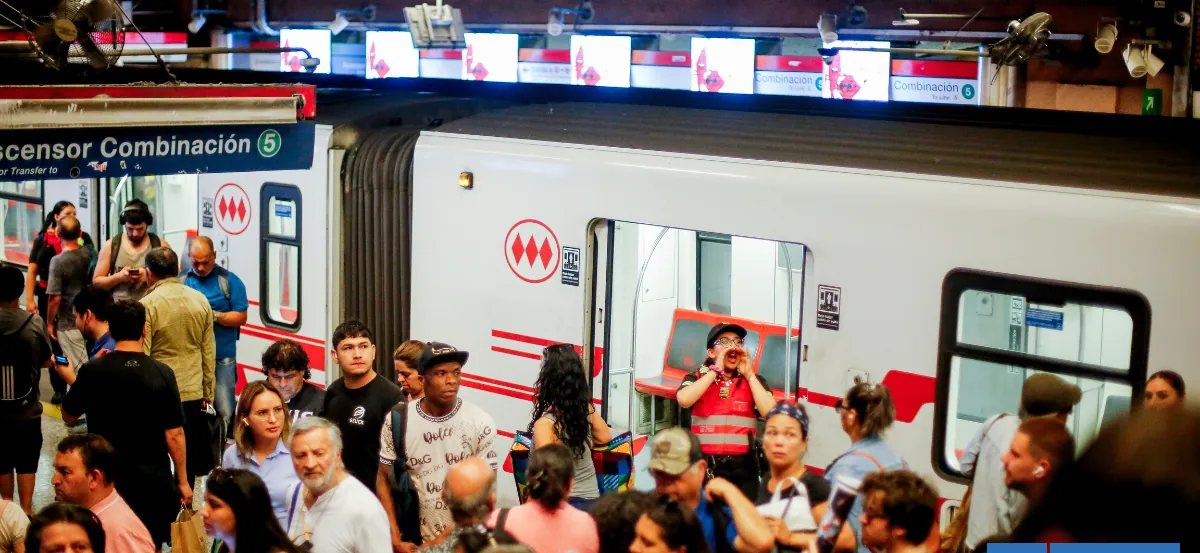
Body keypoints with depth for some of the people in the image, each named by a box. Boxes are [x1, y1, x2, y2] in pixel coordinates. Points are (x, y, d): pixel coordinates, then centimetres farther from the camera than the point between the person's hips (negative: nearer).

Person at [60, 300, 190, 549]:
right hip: (153, 480, -1)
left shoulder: (92, 371, -10)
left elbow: (69, 417, 6)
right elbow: (174, 435, -11)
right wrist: (183, 481, 0)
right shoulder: (162, 374, -12)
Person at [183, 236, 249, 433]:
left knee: (224, 412, -5)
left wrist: (215, 316, -15)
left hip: (221, 359, -2)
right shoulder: (181, 279, 9)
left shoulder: (229, 280, 2)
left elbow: (241, 317, -1)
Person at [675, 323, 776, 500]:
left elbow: (771, 413, -4)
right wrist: (716, 370, -8)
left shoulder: (753, 380, 12)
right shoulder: (697, 378, 7)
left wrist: (749, 374, -2)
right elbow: (684, 400, -16)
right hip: (705, 467, -1)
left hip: (743, 468, 2)